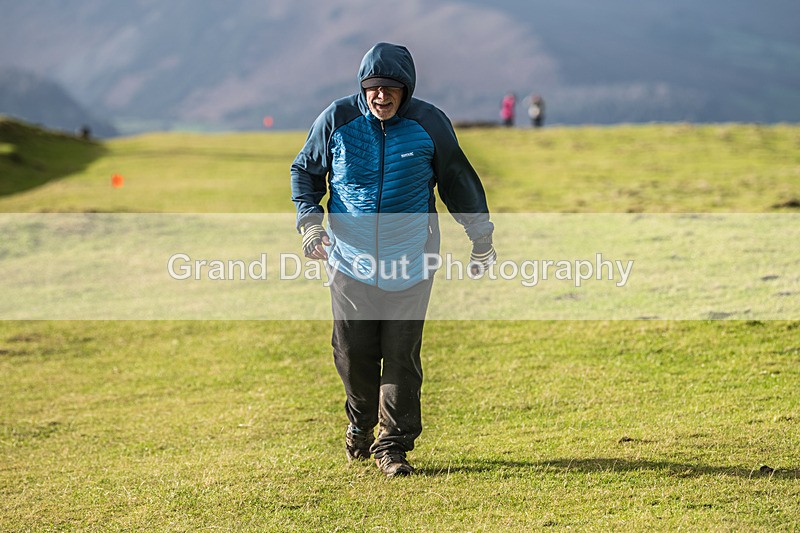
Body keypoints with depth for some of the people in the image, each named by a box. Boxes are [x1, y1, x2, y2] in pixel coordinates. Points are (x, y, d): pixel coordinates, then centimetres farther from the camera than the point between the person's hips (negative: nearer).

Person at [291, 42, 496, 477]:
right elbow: (305, 171, 11)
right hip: (350, 260, 1)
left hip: (410, 262, -1)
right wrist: (309, 221, -4)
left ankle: (393, 446, 9)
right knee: (353, 352, 2)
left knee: (402, 356, -2)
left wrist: (481, 238, 14)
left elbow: (458, 181, 9)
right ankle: (360, 423, 30)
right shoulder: (336, 120, -4)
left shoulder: (430, 124, -4)